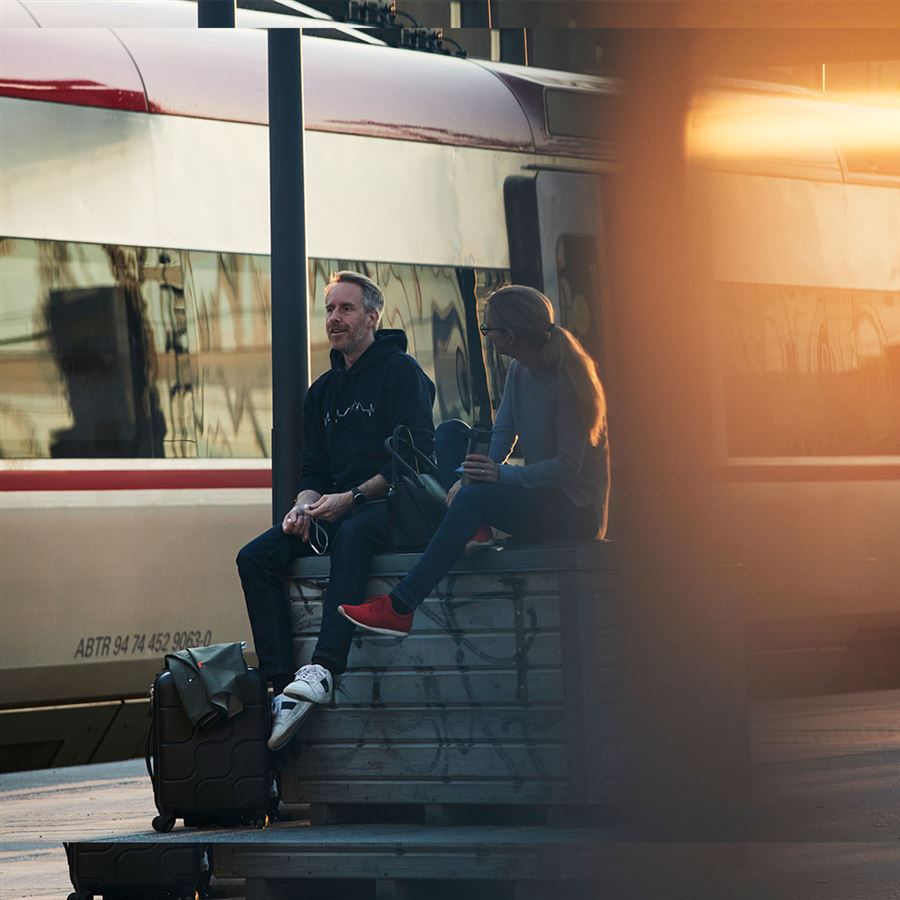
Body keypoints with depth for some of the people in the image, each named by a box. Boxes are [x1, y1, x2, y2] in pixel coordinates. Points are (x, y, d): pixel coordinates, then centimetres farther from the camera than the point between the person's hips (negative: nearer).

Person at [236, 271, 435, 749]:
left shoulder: (401, 371, -1)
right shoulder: (323, 391, 21)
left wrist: (352, 498, -18)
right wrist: (303, 507, -4)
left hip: (392, 507, -7)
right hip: (337, 511, 7)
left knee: (352, 534, -41)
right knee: (255, 557, -16)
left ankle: (324, 669, -55)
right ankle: (282, 687, -27)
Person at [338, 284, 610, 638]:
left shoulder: (567, 380, -19)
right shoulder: (519, 371, 7)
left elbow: (568, 466, -23)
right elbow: (500, 435, 2)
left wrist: (502, 475, -33)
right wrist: (469, 477, -17)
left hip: (575, 512, -10)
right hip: (542, 497, 10)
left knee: (475, 497, -32)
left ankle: (398, 609, -35)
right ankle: (471, 535, -11)